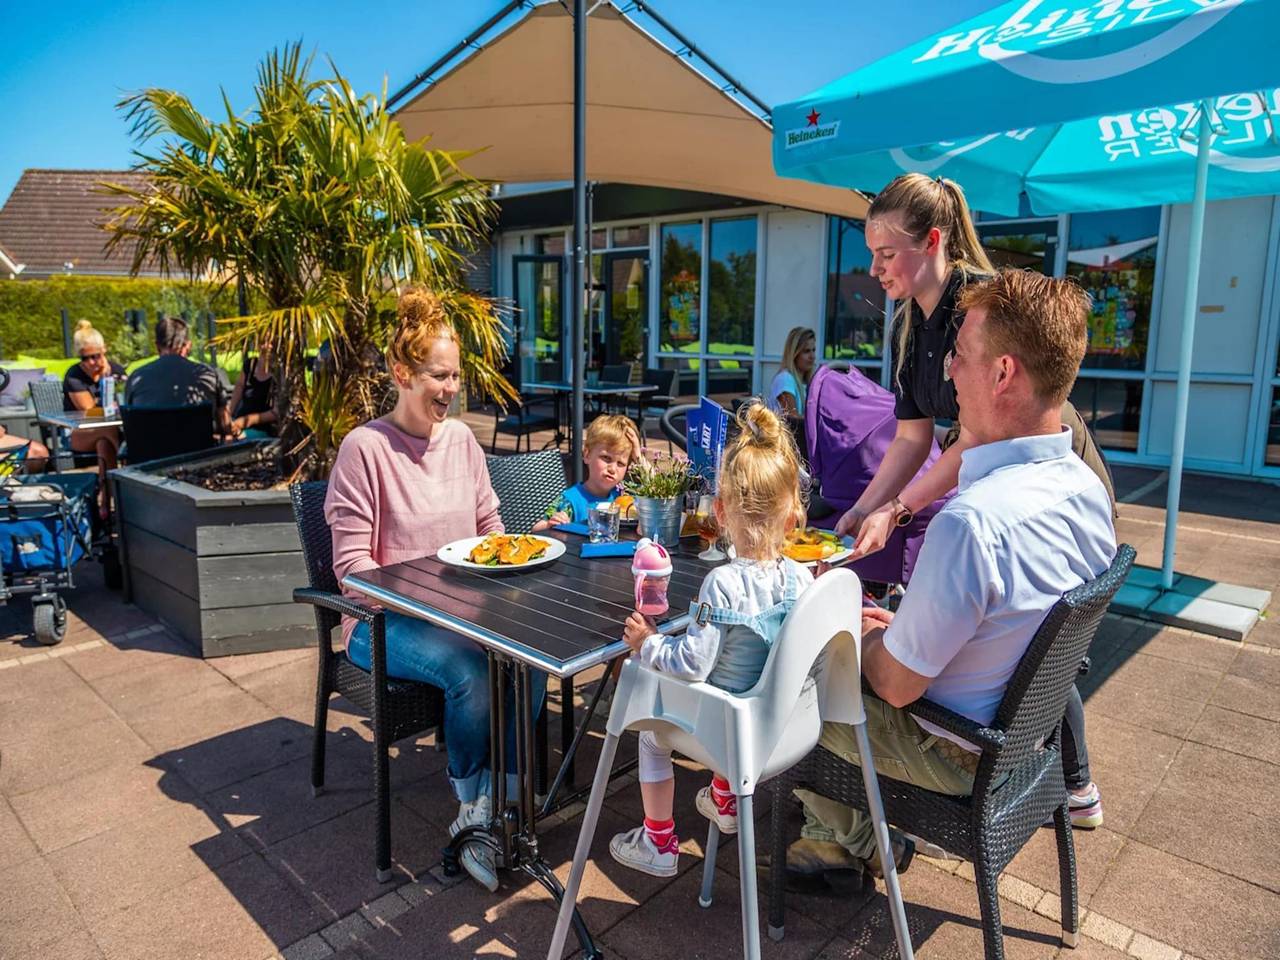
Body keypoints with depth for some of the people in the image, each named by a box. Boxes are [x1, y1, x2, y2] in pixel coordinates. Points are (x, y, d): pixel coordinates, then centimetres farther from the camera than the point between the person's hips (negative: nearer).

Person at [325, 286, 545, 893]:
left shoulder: (460, 438, 7)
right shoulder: (365, 447, -11)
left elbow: (490, 526, 16)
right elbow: (353, 565, -12)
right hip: (385, 621, -5)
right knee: (471, 670, -32)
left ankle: (485, 814, -9)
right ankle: (475, 808, -6)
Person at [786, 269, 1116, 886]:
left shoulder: (973, 521, -38)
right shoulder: (1088, 489, -8)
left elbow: (897, 684, -26)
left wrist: (863, 634, -5)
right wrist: (899, 625, 6)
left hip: (956, 755, -8)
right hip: (1027, 725, 8)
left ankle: (859, 842, 28)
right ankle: (854, 832, 31)